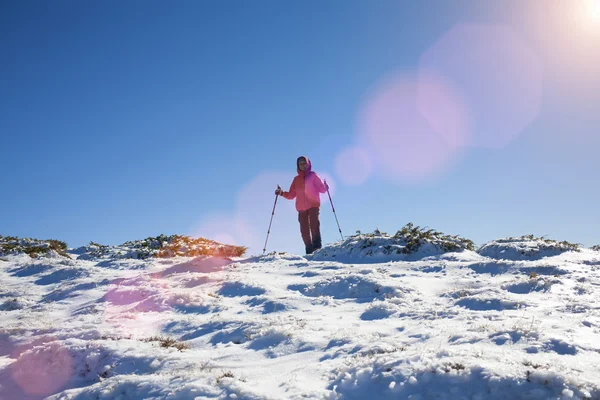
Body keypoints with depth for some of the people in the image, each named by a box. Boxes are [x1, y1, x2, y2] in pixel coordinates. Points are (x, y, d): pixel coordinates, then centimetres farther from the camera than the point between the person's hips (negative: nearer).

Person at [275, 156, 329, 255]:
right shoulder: (296, 179, 17)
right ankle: (309, 249, 2)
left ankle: (317, 245, -26)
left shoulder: (313, 175, 9)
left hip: (313, 204, -3)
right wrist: (282, 193, 1)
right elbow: (291, 195, 16)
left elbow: (321, 189, 2)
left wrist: (325, 187, -19)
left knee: (314, 224, -22)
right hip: (301, 207, 3)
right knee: (304, 230, -2)